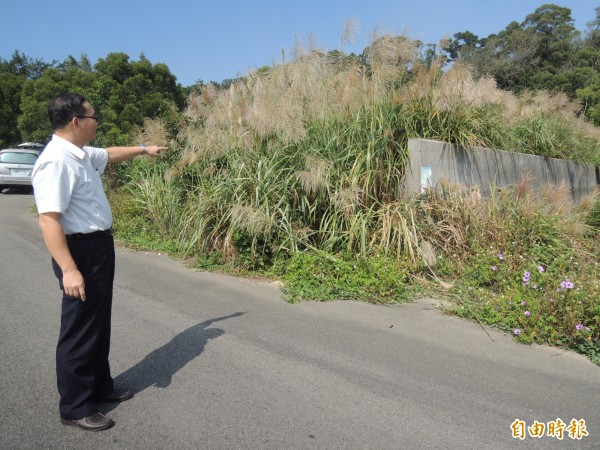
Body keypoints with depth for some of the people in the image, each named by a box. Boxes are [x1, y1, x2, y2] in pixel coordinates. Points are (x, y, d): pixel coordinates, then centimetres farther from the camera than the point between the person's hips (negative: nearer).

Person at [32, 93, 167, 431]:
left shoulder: (82, 154, 7)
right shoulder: (57, 161, -22)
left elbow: (110, 154, 30)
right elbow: (49, 219, -27)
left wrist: (143, 149, 41)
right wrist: (68, 269, -32)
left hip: (99, 246, 10)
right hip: (81, 250, -10)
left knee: (99, 325, 20)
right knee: (80, 330, 2)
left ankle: (100, 386, 37)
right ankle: (75, 408, 19)